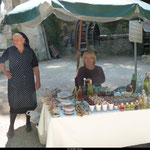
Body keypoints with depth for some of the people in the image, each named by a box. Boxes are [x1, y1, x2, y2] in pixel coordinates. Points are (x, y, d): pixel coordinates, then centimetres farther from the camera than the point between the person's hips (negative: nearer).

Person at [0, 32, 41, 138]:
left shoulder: (30, 52, -4)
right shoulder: (10, 51, -5)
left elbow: (35, 67, -2)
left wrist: (38, 81, -5)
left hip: (28, 82, 1)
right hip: (14, 83, -1)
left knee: (29, 102, 12)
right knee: (14, 104, 4)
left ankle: (28, 122, 34)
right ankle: (11, 127, 19)